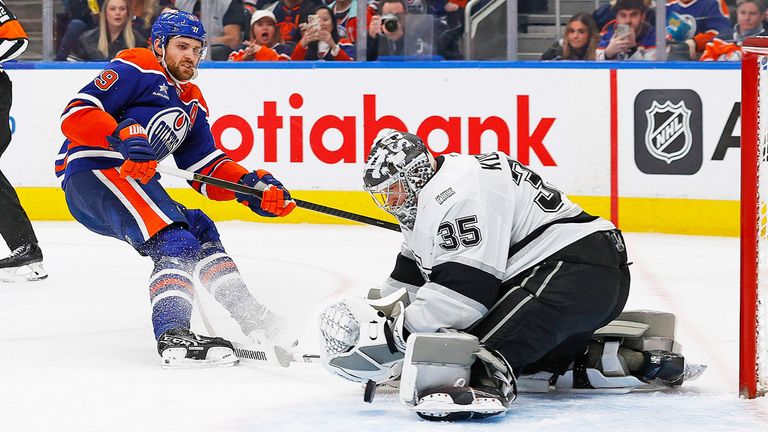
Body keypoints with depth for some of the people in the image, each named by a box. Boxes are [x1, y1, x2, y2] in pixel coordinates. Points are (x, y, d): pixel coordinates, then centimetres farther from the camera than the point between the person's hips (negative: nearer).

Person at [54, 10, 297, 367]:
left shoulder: (191, 103, 24)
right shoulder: (136, 68, -3)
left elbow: (208, 170, 20)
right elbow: (76, 113, -14)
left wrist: (254, 187, 3)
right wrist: (124, 137, -28)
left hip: (133, 183, 10)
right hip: (92, 171, -10)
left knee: (200, 230, 16)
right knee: (175, 244, -23)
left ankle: (251, 319, 23)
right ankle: (173, 336, -36)